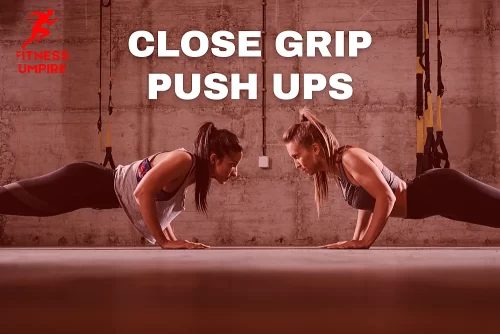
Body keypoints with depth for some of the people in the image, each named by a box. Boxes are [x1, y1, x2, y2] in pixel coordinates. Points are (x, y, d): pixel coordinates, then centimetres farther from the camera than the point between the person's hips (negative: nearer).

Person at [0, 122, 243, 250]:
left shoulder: (196, 174, 6)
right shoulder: (184, 161, -22)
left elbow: (160, 202, 19)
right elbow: (143, 192, -30)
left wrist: (173, 240, 9)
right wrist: (164, 242, -26)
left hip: (100, 188, 8)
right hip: (86, 182, -8)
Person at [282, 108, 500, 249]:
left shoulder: (350, 159, -23)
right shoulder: (335, 166, 6)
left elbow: (387, 198, -28)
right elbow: (369, 200, 19)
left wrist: (364, 243, -23)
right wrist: (356, 240, 13)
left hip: (439, 192, -9)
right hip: (432, 192, 9)